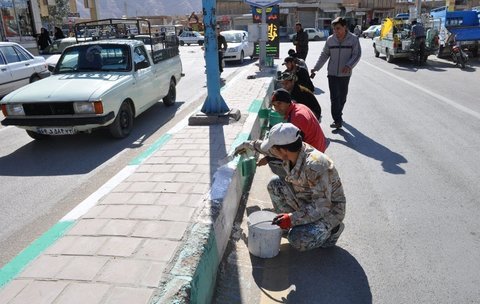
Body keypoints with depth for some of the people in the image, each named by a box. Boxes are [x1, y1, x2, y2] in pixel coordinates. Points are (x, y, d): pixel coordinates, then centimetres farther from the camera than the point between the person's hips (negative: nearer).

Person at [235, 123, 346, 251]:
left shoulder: (315, 166, -37)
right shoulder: (291, 151, -13)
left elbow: (322, 207, -33)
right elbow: (271, 145, 12)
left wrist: (292, 218, -34)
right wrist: (251, 145, 23)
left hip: (329, 209, -7)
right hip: (307, 202, 7)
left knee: (297, 240, -25)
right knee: (275, 183, -6)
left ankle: (332, 229, 3)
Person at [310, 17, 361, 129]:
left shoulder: (353, 39, -3)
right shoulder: (330, 39, 3)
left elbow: (357, 55, -5)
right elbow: (324, 55, 8)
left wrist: (349, 65, -22)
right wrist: (315, 68, 1)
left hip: (345, 74, 0)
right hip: (332, 73, 0)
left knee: (342, 97, 11)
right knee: (334, 97, -6)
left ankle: (338, 115, 33)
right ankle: (338, 120, -5)